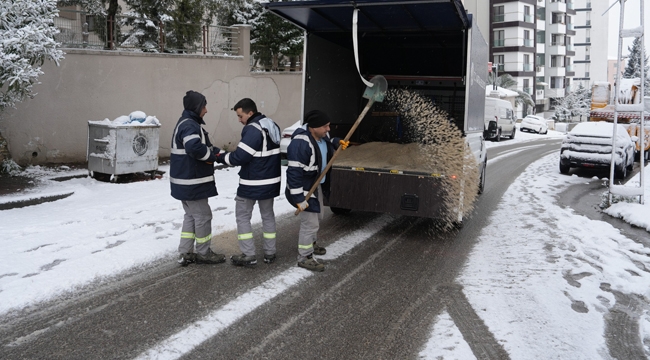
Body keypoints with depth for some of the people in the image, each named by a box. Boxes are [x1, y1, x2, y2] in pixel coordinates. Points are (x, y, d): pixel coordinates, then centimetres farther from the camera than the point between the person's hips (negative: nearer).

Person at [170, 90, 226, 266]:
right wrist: (211, 156, -19)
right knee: (203, 216, 2)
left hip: (186, 181, 11)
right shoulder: (189, 125, -19)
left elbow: (204, 146, 20)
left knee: (191, 216, 17)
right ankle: (203, 253, 15)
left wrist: (216, 151, 2)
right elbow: (195, 148, -36)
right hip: (191, 182, -11)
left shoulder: (187, 123, 16)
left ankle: (186, 253, 22)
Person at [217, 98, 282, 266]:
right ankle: (269, 253, 23)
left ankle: (249, 255, 6)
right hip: (270, 181, 9)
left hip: (252, 183, -9)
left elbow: (239, 157, -23)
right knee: (268, 215, 17)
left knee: (243, 216, 5)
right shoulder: (272, 126, 9)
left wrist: (221, 157, -7)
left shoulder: (253, 129, -21)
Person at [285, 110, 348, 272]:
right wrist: (299, 198, -30)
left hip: (317, 185, 10)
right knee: (310, 223, -3)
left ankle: (310, 244, 48)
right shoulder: (300, 144, -32)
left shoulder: (321, 135, -2)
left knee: (317, 217, 26)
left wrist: (337, 142, 2)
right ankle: (304, 258, 13)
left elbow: (327, 143, 25)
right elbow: (294, 173, -31)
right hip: (305, 190, -10)